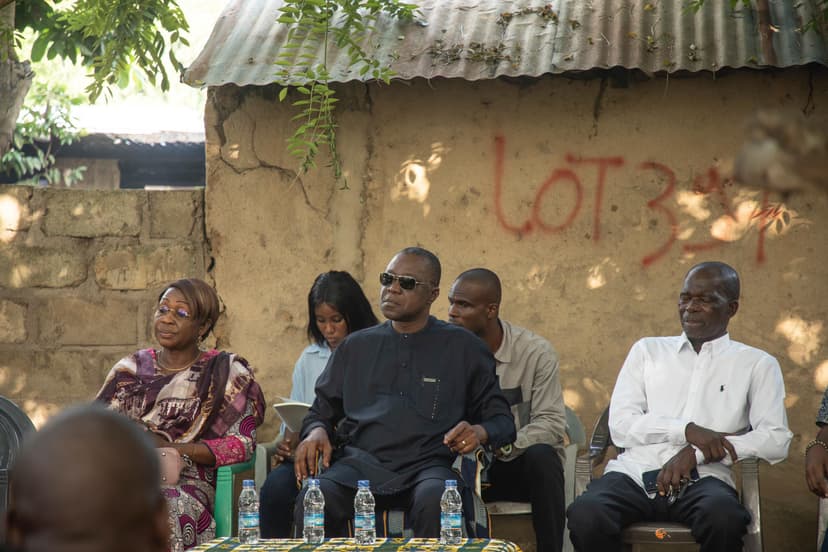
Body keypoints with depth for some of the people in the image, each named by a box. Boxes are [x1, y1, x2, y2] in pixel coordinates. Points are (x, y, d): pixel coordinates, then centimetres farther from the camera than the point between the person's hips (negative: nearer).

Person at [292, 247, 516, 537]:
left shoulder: (463, 347, 14)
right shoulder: (356, 346, 22)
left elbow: (501, 419, 13)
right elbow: (322, 410, 25)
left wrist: (480, 432, -10)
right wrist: (317, 431, 1)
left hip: (426, 466, -2)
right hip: (359, 463, 2)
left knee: (436, 500, -39)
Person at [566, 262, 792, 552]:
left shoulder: (757, 364, 15)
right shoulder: (648, 350, 21)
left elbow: (777, 440, 1)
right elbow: (620, 425, 9)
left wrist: (697, 454, -9)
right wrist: (688, 430, -7)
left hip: (702, 479, -1)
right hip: (634, 474, 1)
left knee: (724, 517, -39)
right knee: (585, 514, -34)